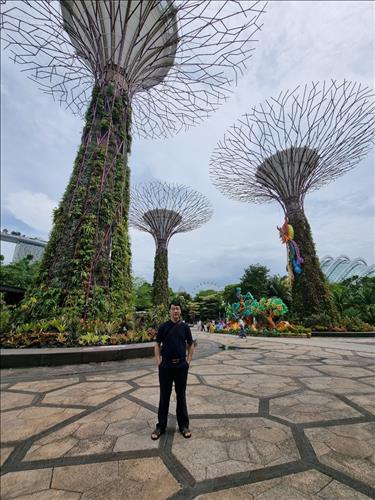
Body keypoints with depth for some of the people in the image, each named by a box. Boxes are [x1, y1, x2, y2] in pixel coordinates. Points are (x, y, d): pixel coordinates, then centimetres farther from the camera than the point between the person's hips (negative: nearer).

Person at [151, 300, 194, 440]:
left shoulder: (185, 327, -1)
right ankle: (161, 426, 28)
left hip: (181, 365, 1)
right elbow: (157, 345, 4)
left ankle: (184, 425, 29)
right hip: (166, 365, 0)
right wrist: (158, 361, -3)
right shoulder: (163, 327, -3)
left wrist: (188, 361, 0)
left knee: (181, 395, 13)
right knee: (164, 396, 11)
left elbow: (191, 345, 6)